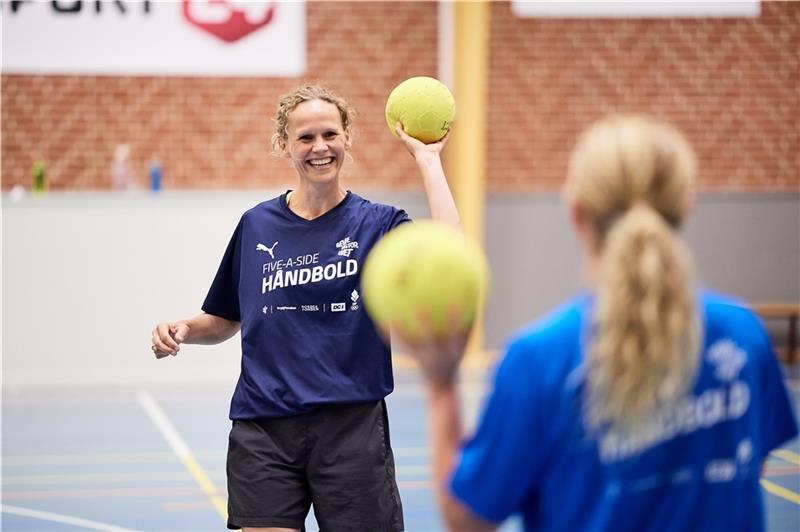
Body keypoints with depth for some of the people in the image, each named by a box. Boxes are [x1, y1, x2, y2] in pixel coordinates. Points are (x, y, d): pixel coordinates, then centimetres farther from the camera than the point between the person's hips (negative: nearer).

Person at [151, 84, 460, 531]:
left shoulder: (377, 223, 1)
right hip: (264, 430, 2)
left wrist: (427, 157, -13)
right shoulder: (256, 225, 8)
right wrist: (182, 329, -4)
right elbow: (226, 320, 18)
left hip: (352, 428, -1)